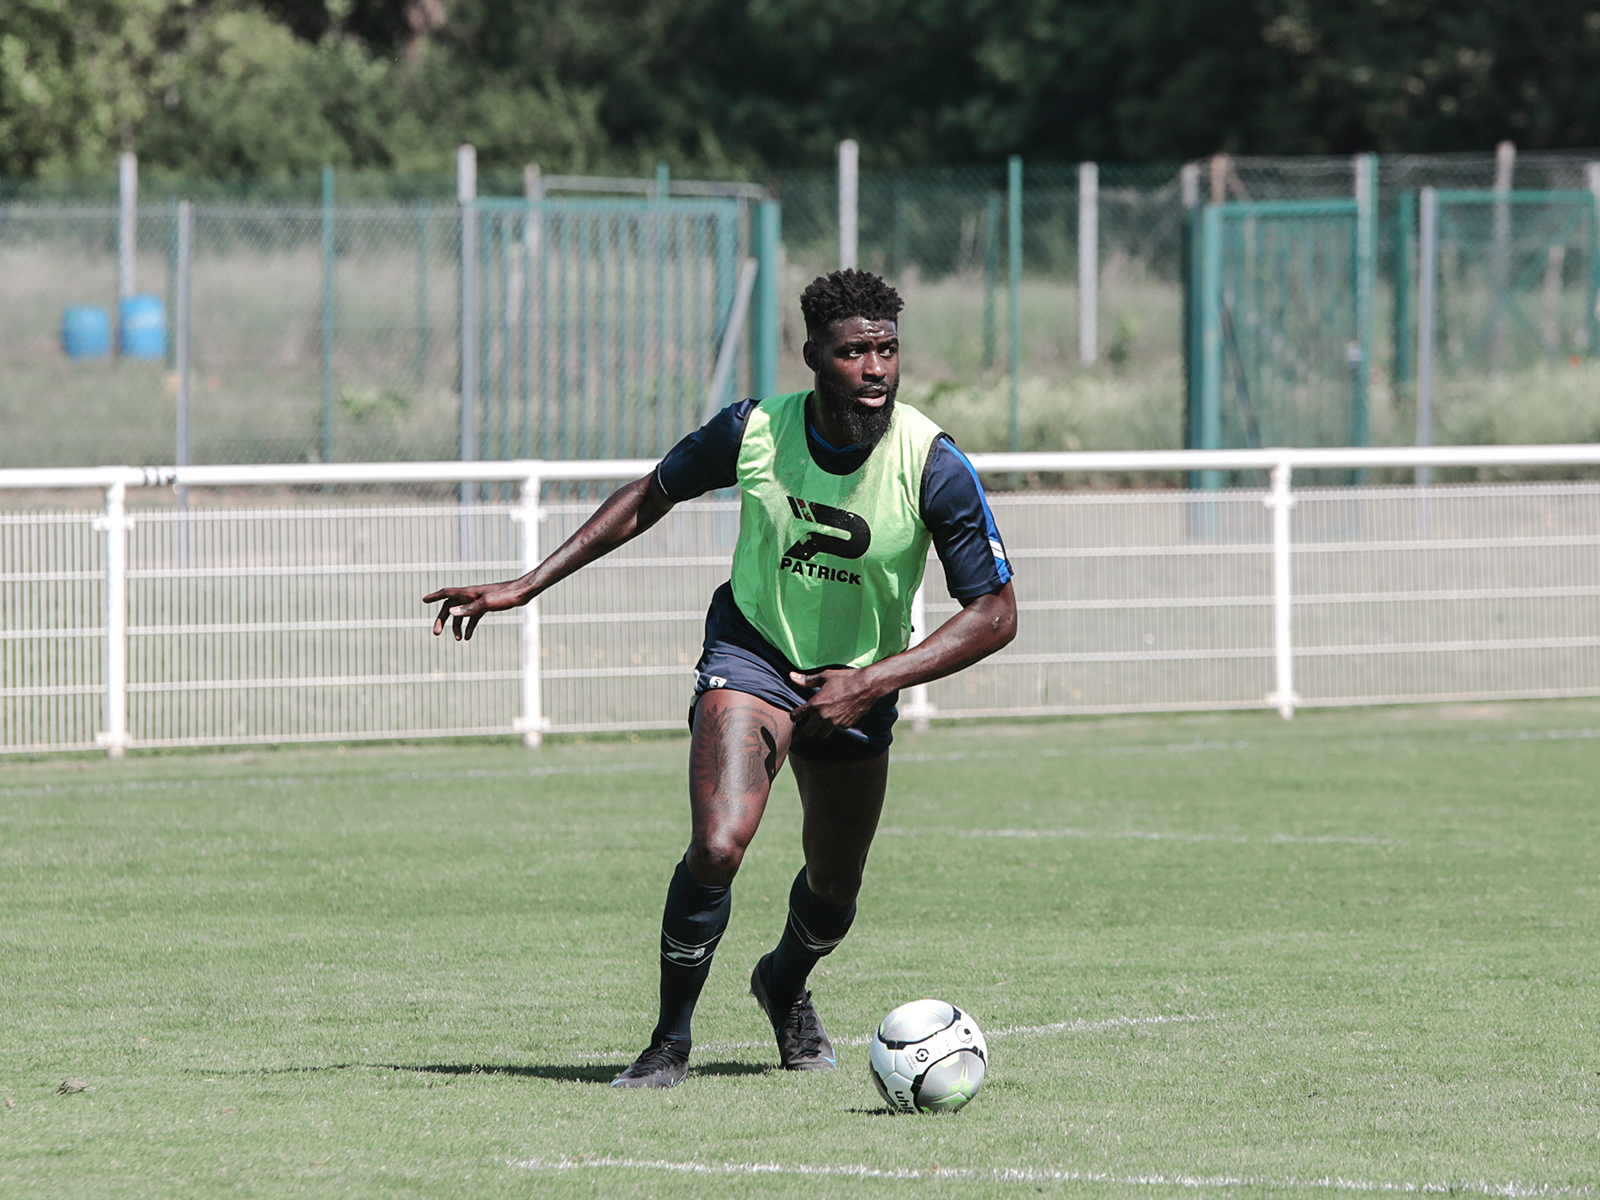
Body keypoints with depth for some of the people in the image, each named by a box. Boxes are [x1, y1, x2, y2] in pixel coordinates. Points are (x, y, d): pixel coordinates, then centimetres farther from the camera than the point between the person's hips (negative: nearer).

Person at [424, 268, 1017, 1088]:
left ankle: (785, 985, 52)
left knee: (835, 888, 16)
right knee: (718, 845, -25)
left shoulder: (935, 467, -22)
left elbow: (995, 615, -16)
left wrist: (871, 683, -24)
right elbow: (649, 498, 0)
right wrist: (524, 587, -3)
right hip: (751, 655, -2)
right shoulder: (754, 431, -19)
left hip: (857, 686, 2)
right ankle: (670, 1043, -7)